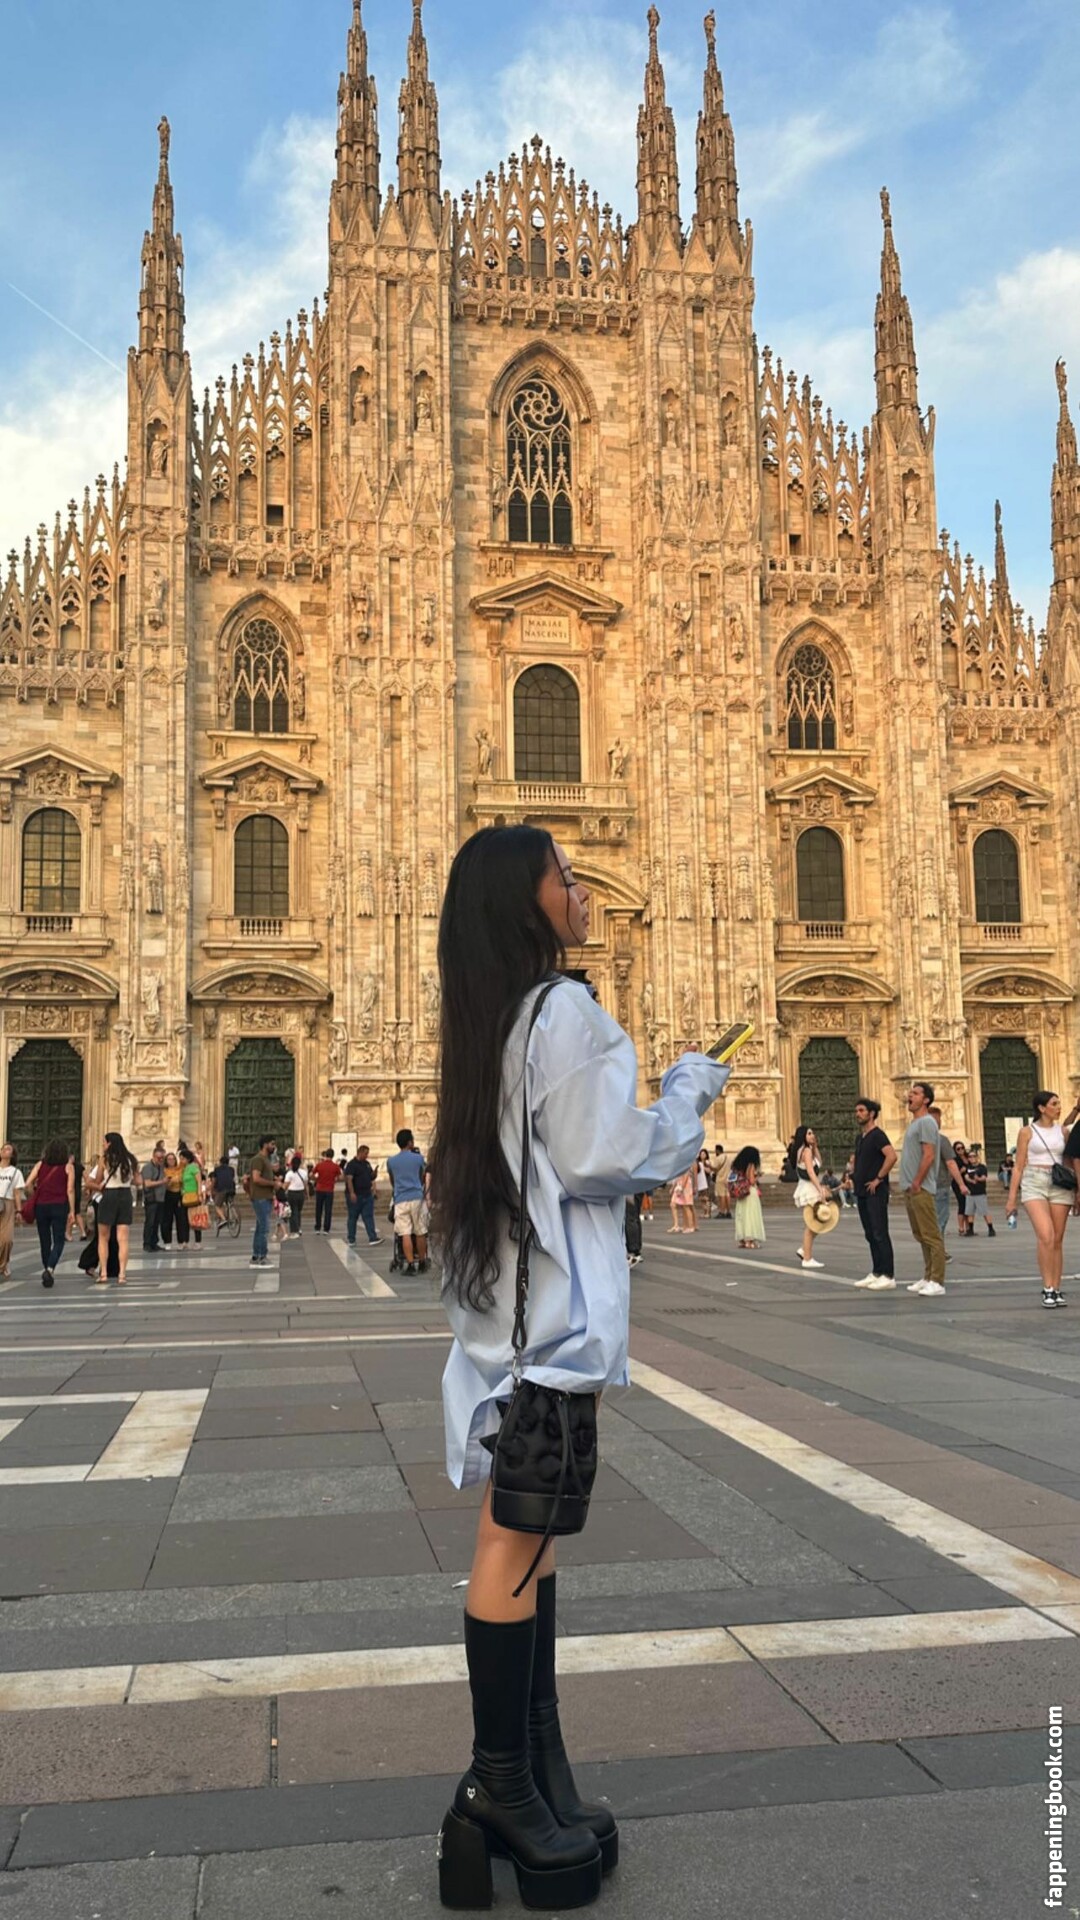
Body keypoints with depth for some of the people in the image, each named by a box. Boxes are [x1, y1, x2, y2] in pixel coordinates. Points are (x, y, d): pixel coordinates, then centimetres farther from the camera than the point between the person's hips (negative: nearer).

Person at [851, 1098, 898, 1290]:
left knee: (880, 1234, -8)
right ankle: (876, 1273, 16)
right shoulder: (860, 1138, 16)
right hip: (862, 1193, 9)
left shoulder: (877, 1135, -11)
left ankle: (888, 1276, -5)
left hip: (876, 1192, -9)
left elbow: (891, 1156, -25)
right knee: (870, 1235, 11)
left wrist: (878, 1178, -21)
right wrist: (853, 1176, 16)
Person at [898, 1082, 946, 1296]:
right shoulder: (914, 1122, 19)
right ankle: (928, 1277, 19)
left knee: (931, 1236, -8)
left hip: (921, 1189, -10)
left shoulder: (926, 1122, -10)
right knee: (921, 1236, 13)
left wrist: (916, 1183, -18)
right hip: (910, 1189, 10)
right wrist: (908, 1184, 16)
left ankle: (937, 1282, -7)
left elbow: (929, 1156, -18)